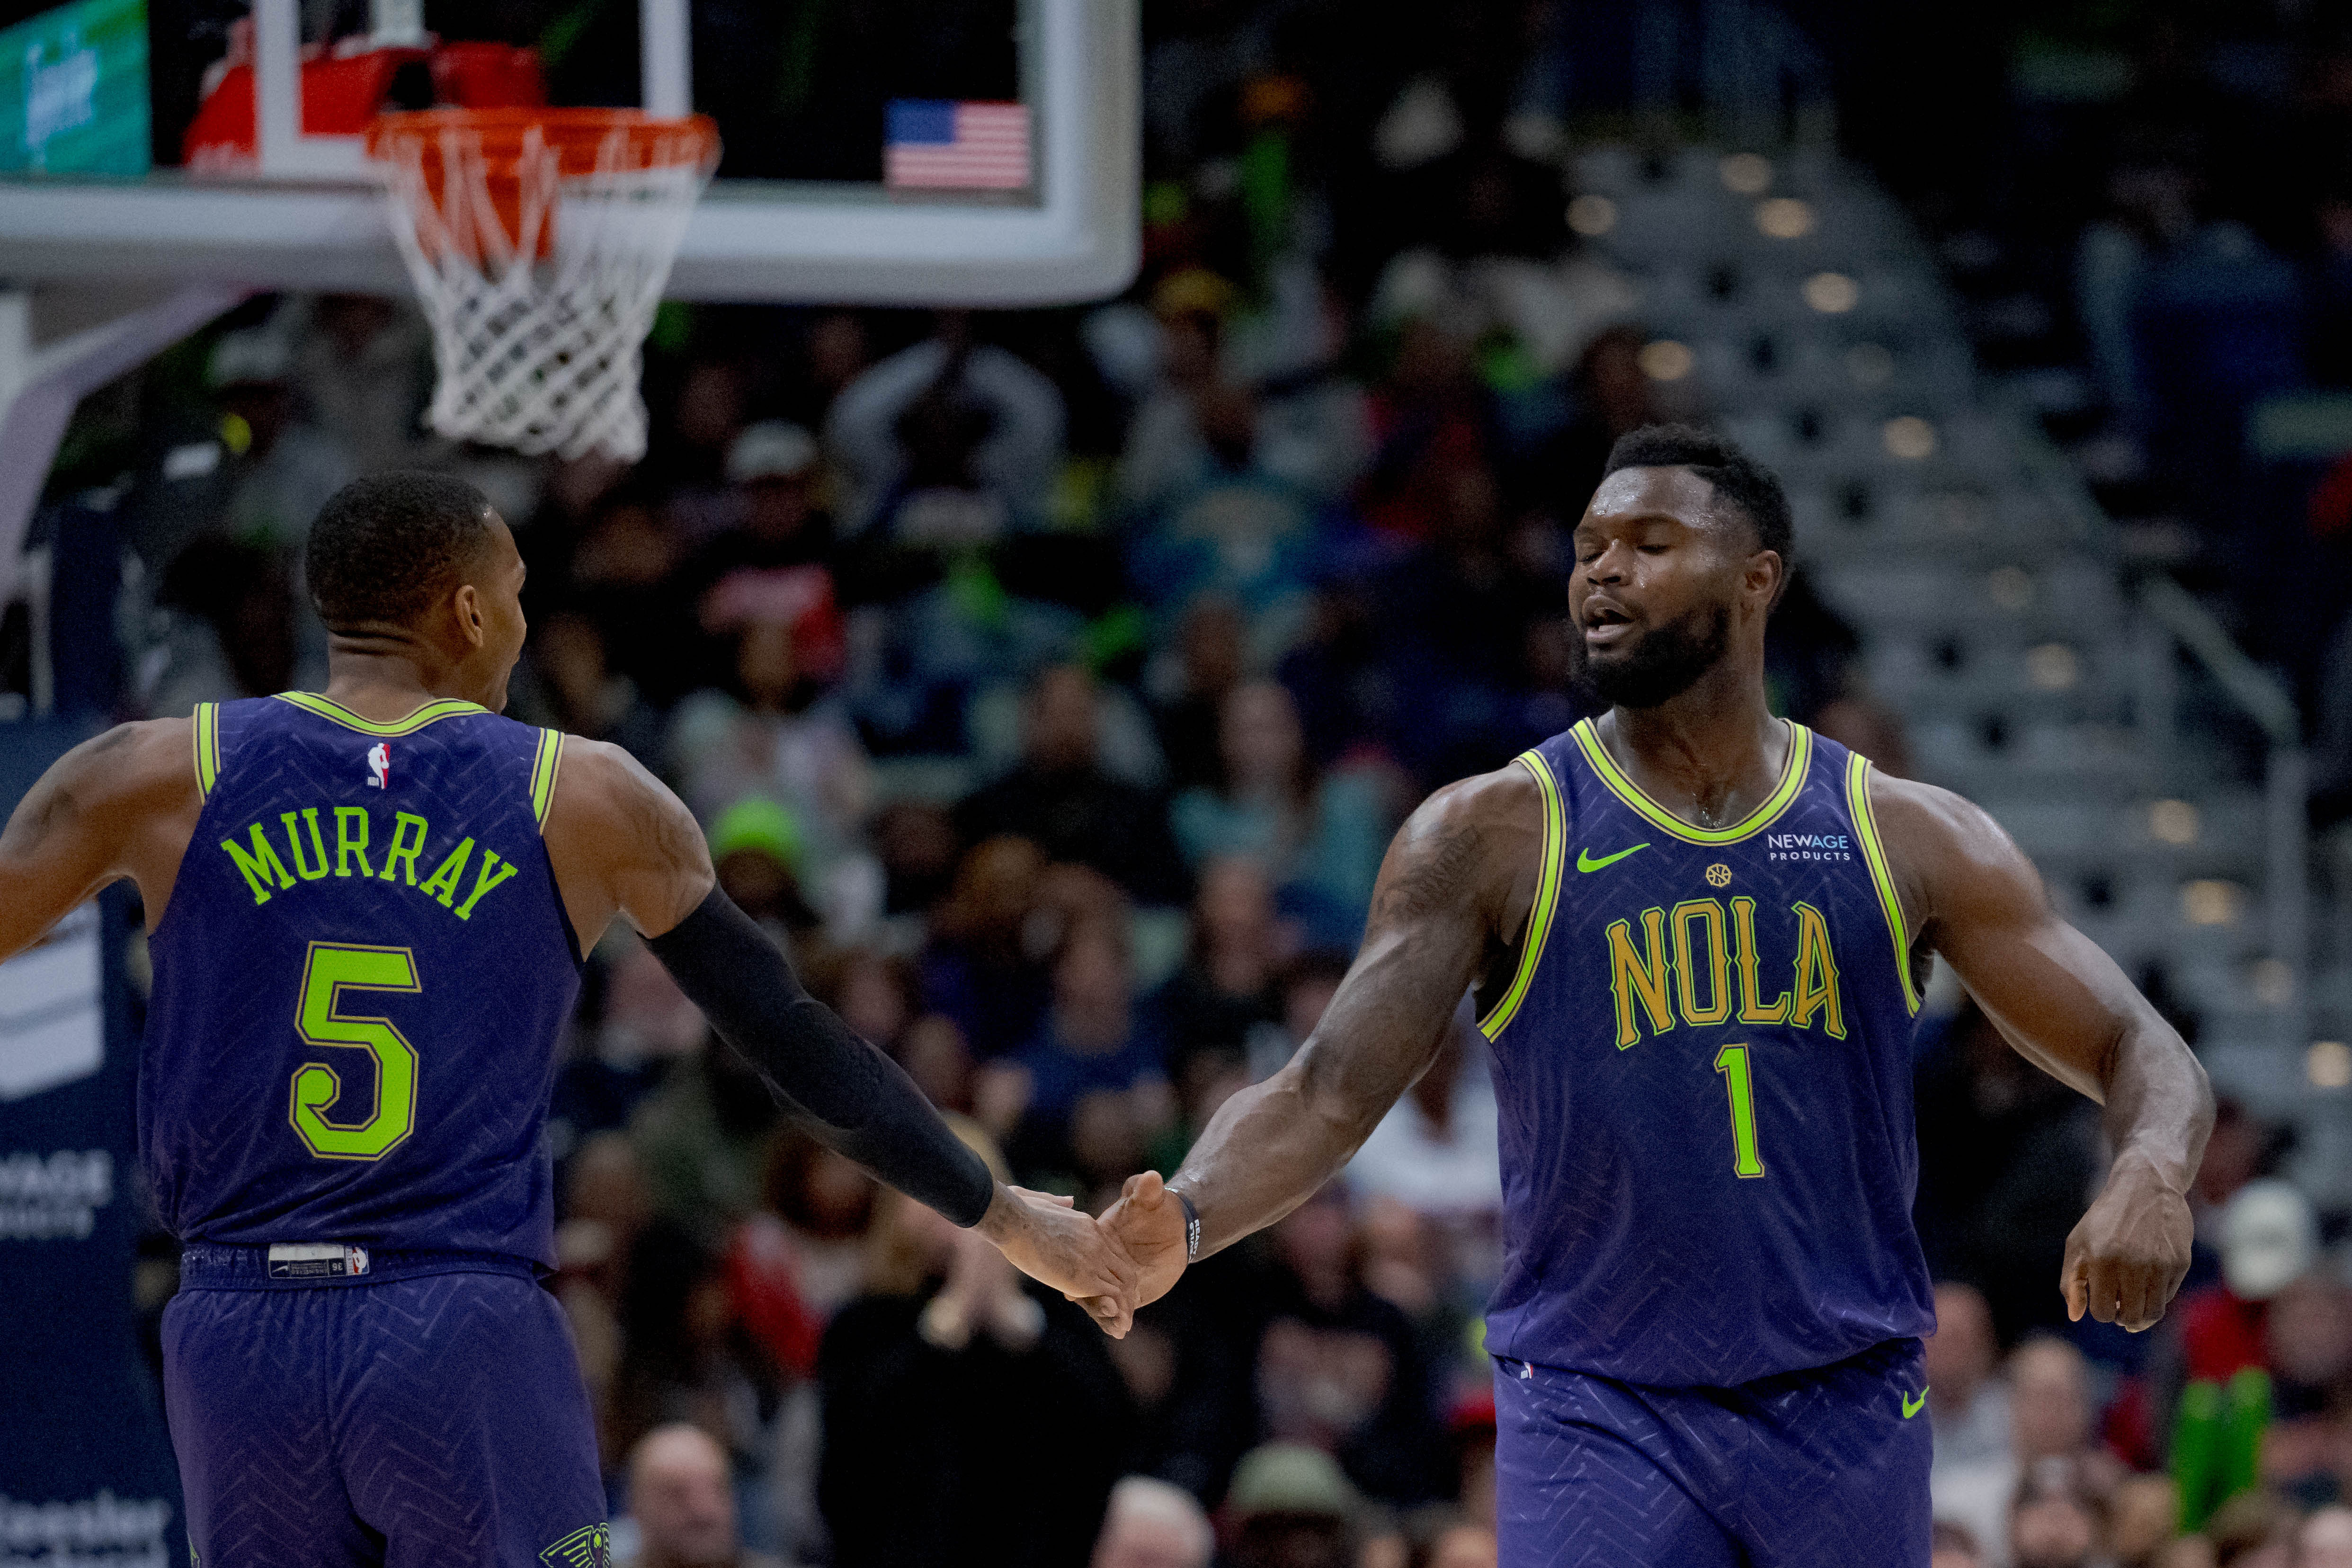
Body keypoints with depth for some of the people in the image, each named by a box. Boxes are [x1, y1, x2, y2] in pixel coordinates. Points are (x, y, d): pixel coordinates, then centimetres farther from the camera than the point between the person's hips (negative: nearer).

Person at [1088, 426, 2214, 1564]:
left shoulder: (1905, 839, 5)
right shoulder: (1495, 838, 0)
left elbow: (2139, 1054, 6)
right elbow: (1325, 1095, -7)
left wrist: (2150, 1178, -18)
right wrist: (1184, 1221, -28)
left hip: (1848, 1415, 2)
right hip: (1597, 1417, -2)